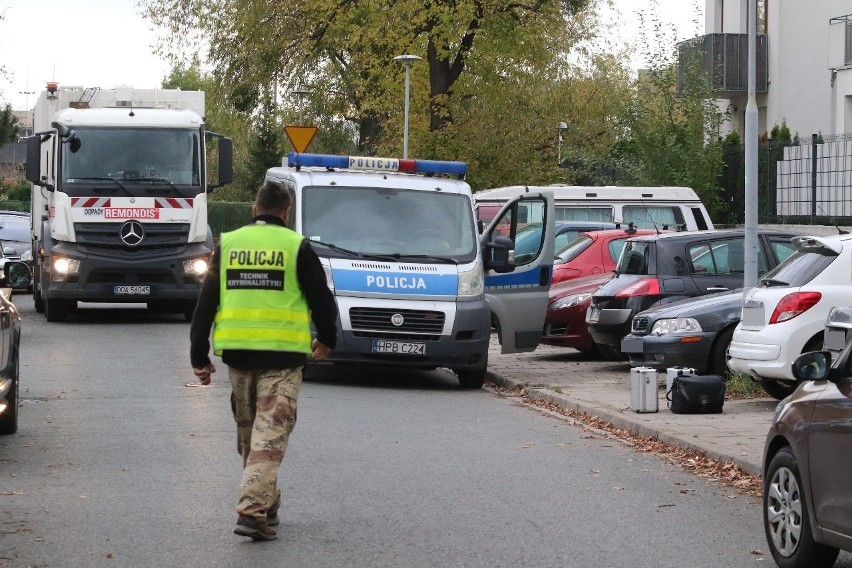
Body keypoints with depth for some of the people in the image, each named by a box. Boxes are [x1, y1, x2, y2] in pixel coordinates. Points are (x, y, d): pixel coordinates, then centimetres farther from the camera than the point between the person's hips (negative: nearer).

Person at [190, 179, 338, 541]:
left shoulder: (227, 244, 8)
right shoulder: (296, 247, -1)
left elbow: (206, 302, 8)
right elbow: (321, 299, 3)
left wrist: (199, 356, 11)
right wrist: (326, 339, 22)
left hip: (237, 352, 4)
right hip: (282, 355, -3)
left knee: (248, 432, 18)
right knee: (270, 434, -5)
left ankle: (264, 502, 28)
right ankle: (253, 510, -16)